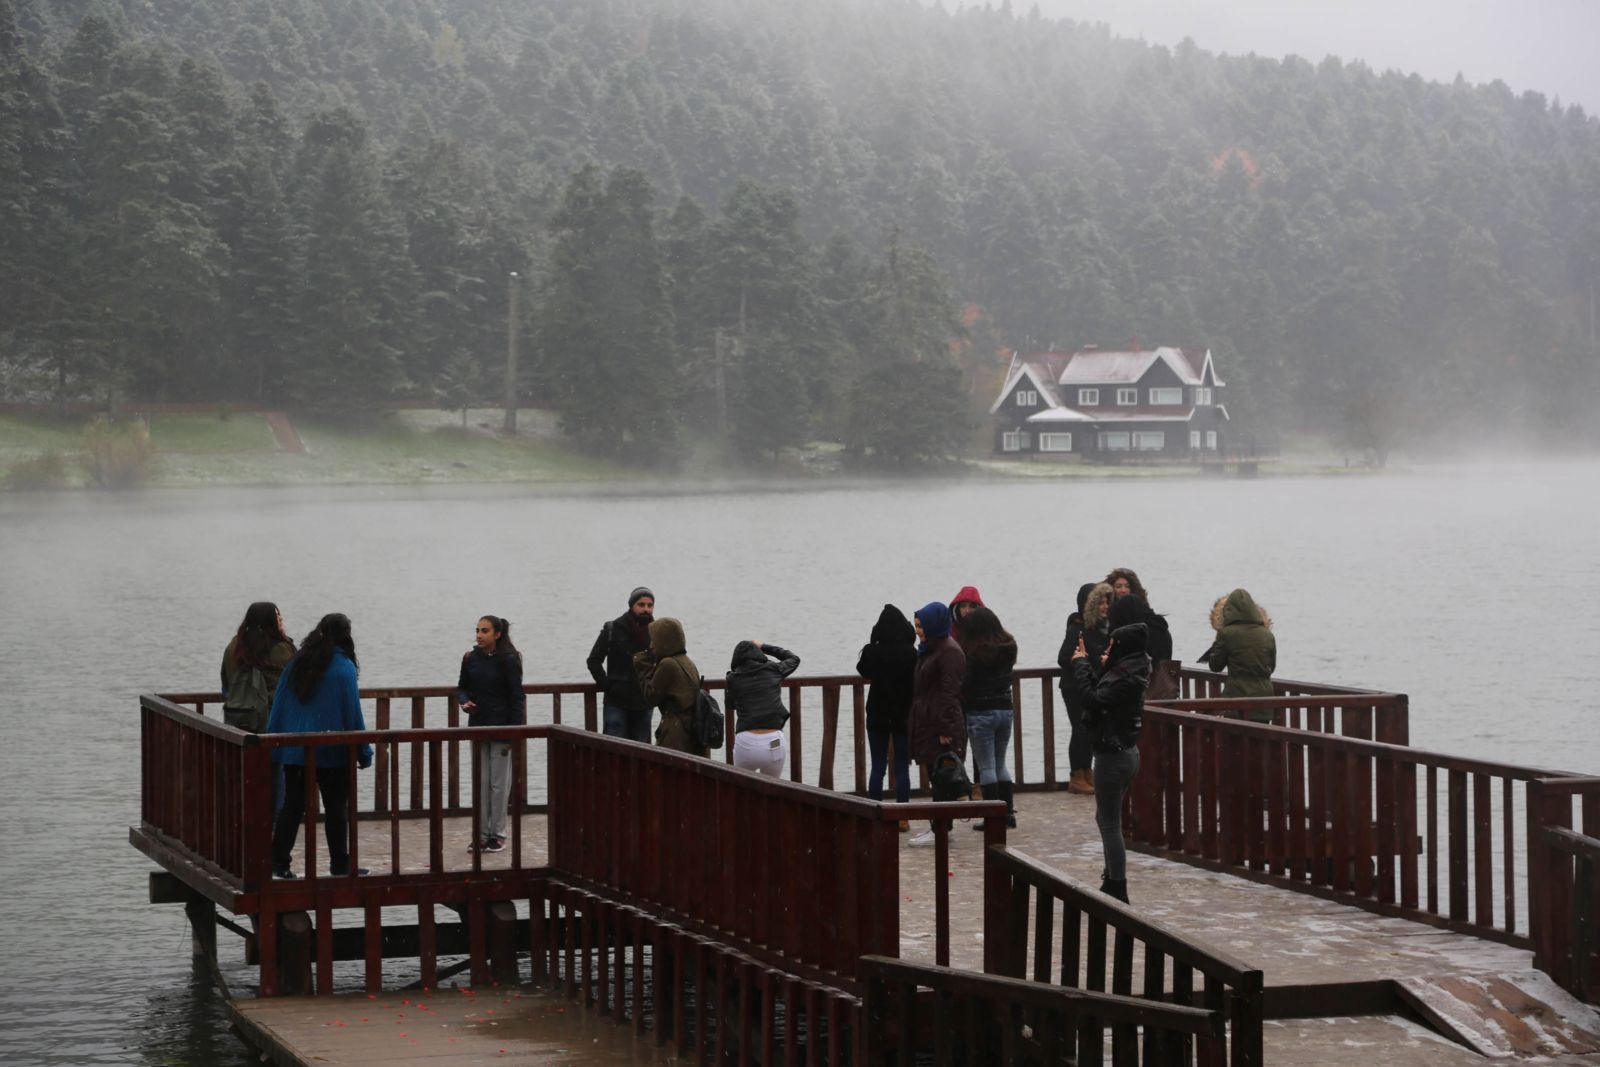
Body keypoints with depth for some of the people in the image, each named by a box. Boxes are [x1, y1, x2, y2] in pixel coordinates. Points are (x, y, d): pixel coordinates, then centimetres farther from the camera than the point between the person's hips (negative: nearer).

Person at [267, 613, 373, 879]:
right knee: (336, 808, 5)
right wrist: (363, 753, -3)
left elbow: (279, 704, 8)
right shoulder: (344, 667, -10)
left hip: (294, 750, 4)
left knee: (292, 806, 6)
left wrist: (275, 744, 13)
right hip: (332, 753, -4)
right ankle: (339, 864, 10)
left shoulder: (297, 663, 6)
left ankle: (278, 862, 2)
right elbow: (352, 713, -10)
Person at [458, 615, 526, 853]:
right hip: (478, 726, 5)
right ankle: (481, 833, 13)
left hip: (500, 727, -5)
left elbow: (516, 697, -9)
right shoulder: (471, 658, 2)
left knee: (499, 782, 2)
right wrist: (464, 701, -8)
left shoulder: (508, 660, -10)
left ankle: (498, 834, 9)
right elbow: (462, 687, 16)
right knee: (480, 782, 7)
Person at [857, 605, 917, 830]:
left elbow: (863, 671, 11)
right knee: (902, 767, 5)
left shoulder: (872, 652, -10)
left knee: (877, 767, 7)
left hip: (877, 716, 1)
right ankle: (902, 818, 4)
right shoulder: (911, 653, -12)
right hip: (904, 715, -1)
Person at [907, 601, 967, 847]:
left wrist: (945, 729, -21)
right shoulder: (929, 649, 17)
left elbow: (949, 692, -19)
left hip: (941, 726, -10)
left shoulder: (949, 652, -15)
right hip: (927, 723, 10)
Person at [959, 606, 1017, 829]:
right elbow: (1006, 676, 10)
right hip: (1005, 708, 6)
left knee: (986, 767, 0)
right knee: (1000, 764, 17)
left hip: (981, 712, -6)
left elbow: (966, 686, -13)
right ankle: (1008, 812, 16)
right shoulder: (1008, 647, 5)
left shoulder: (976, 653, -15)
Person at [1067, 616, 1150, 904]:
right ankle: (1112, 884, 28)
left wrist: (1080, 665, -18)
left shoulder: (1124, 678, -22)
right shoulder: (1128, 671, 8)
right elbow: (1101, 690, 16)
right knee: (1107, 820, 21)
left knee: (1110, 824, -4)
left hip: (1113, 757, -11)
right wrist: (1086, 663, 11)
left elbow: (1092, 699, -28)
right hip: (1124, 751, 11)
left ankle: (1118, 891, -1)